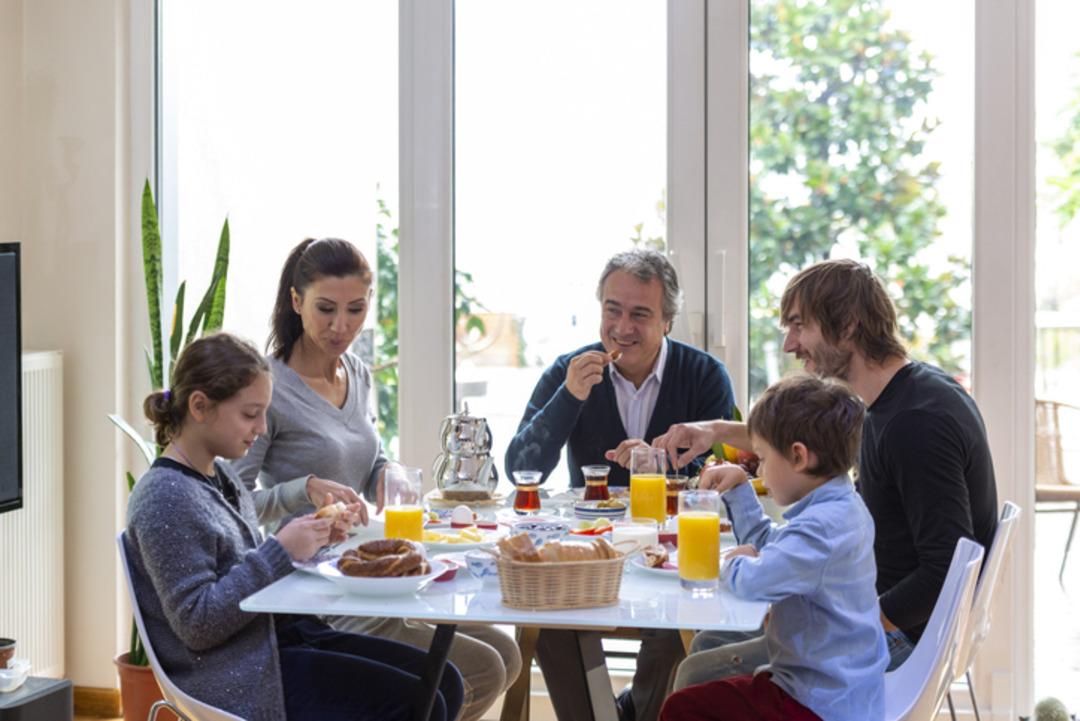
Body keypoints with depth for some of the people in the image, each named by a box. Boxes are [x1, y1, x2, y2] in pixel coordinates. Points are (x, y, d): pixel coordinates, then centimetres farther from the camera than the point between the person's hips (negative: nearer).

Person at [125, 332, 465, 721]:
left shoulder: (219, 475, 11)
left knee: (444, 682, 4)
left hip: (274, 636, 10)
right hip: (233, 680, -10)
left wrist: (306, 539, 2)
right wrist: (281, 551, -21)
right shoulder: (165, 498, -18)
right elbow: (195, 623, -22)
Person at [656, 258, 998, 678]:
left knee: (701, 675, -15)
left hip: (904, 640, -10)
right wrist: (719, 431, 17)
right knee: (710, 643, 15)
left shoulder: (917, 422, -24)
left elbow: (948, 572, -28)